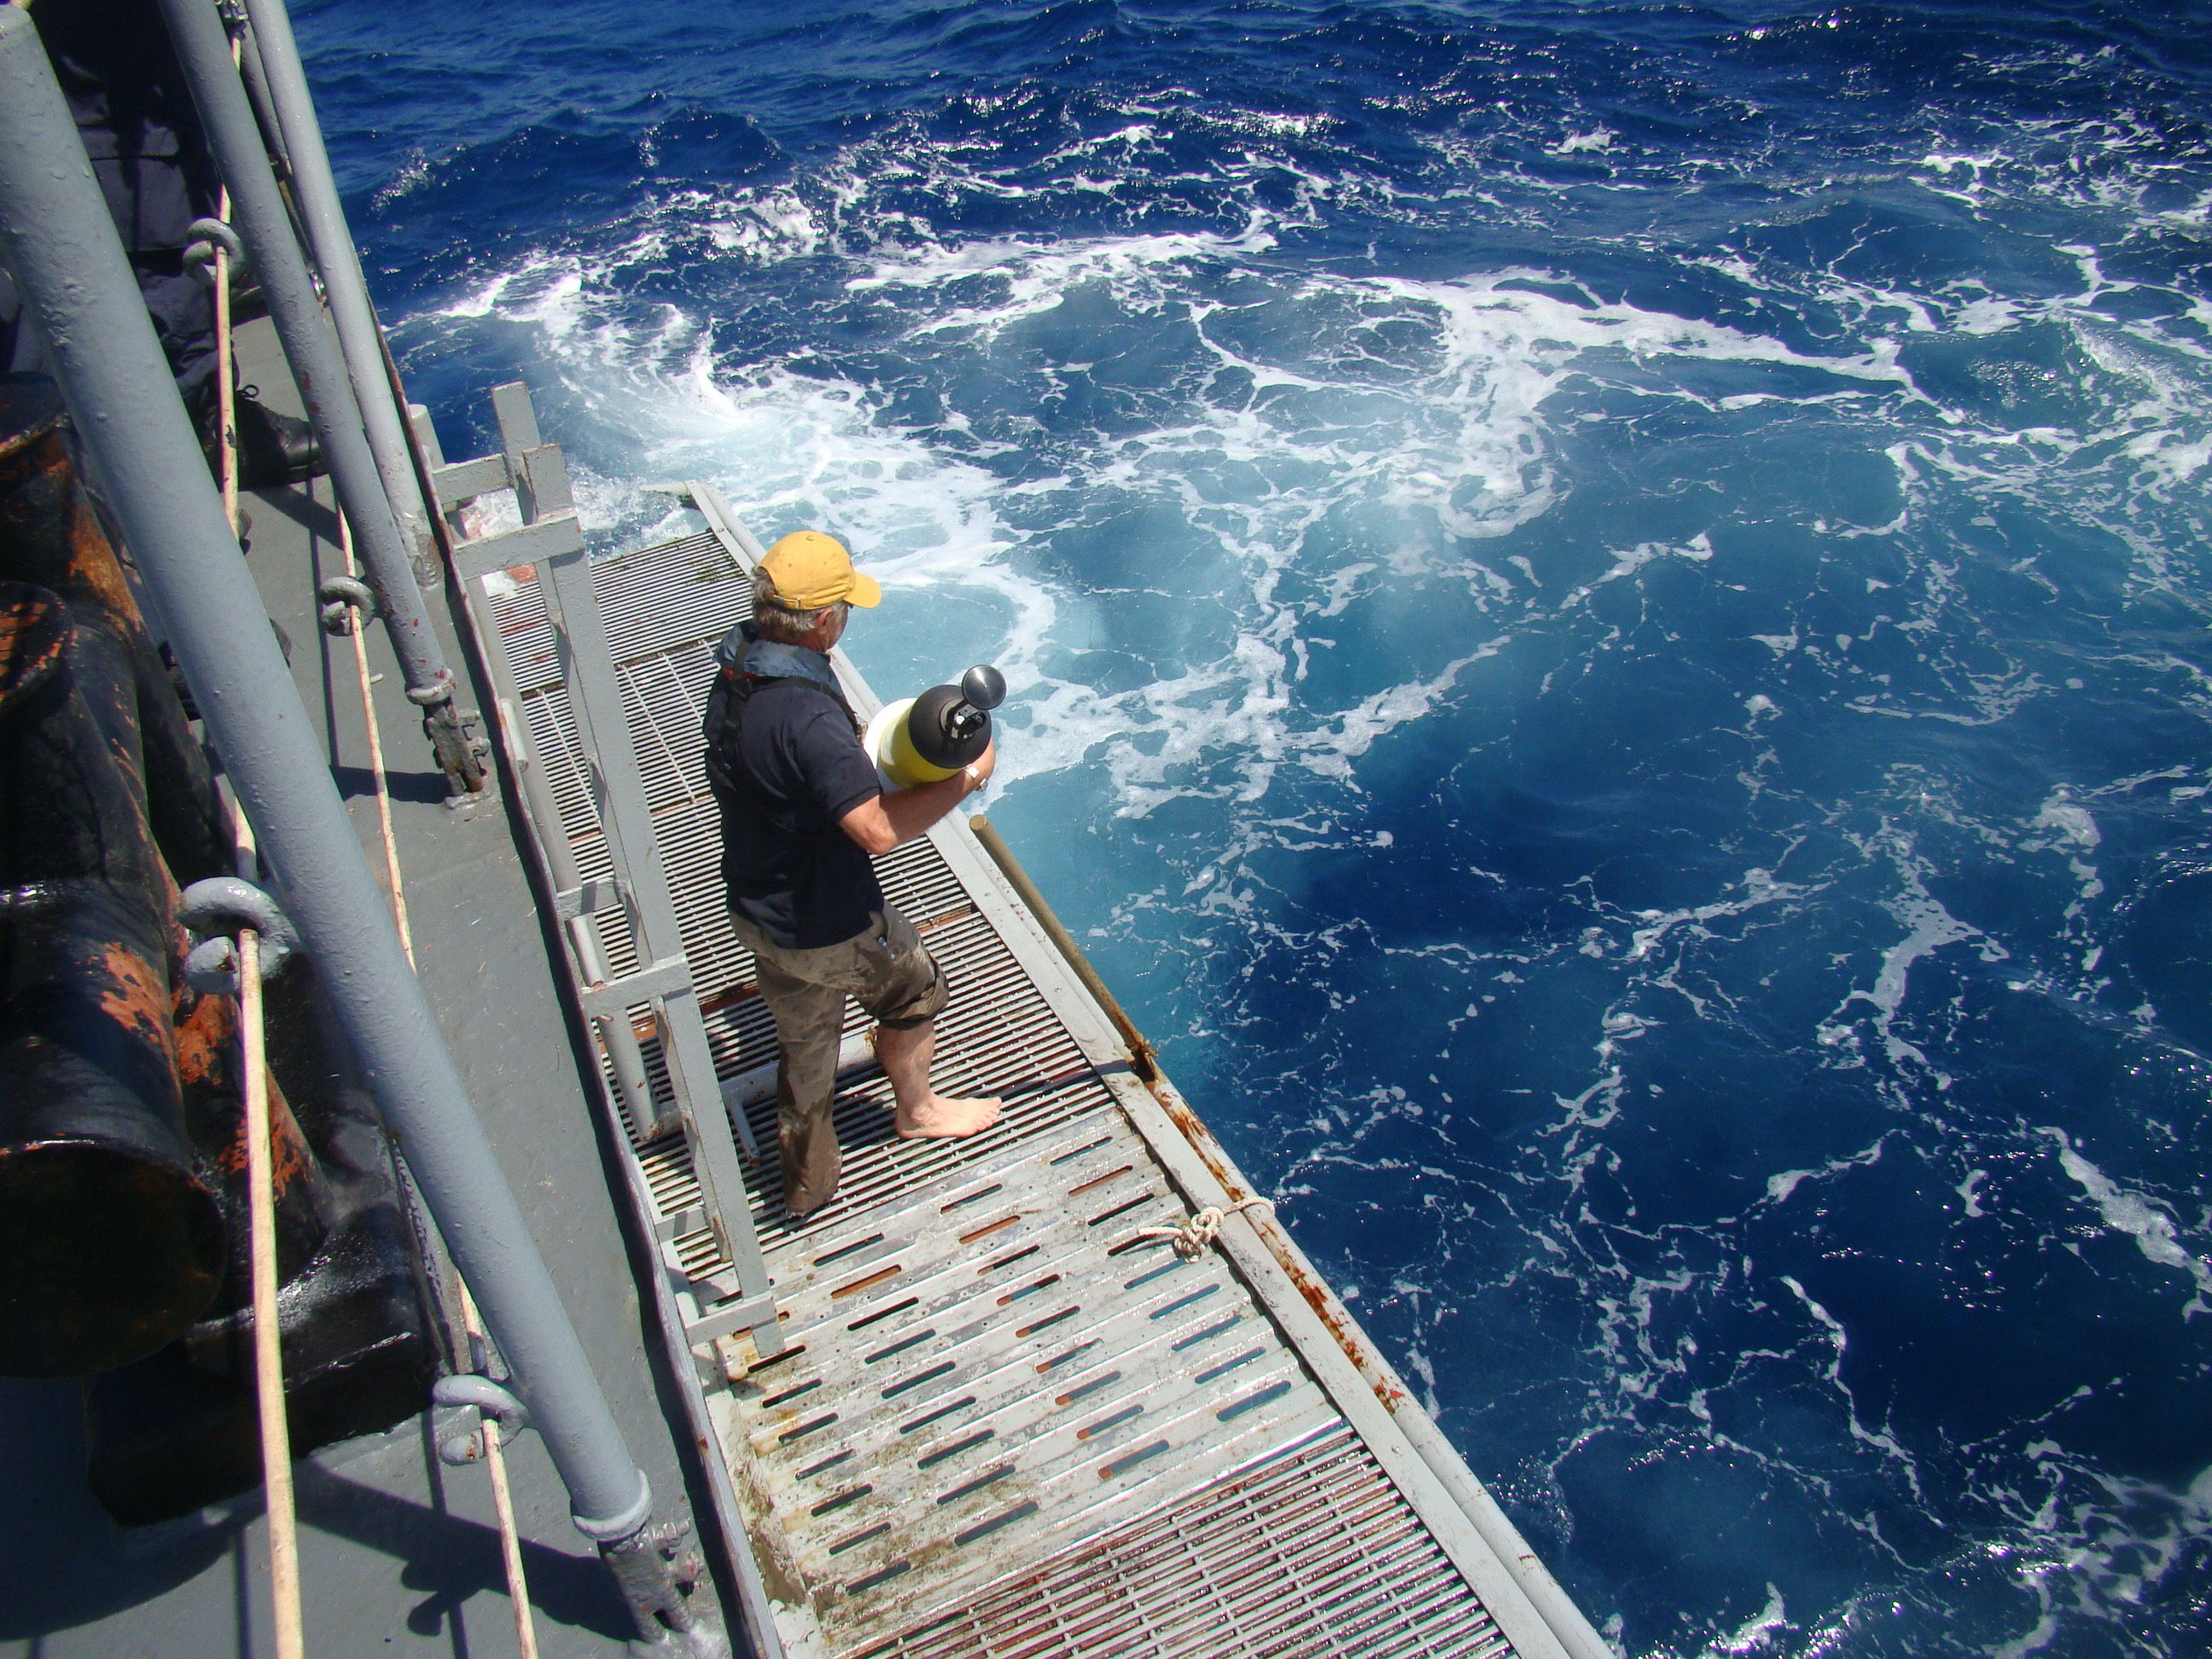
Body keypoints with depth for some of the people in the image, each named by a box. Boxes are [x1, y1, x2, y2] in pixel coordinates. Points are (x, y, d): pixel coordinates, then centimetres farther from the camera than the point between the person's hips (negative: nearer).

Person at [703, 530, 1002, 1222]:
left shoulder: (734, 675, -5)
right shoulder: (806, 712, -34)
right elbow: (877, 829, -37)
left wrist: (862, 744, 2)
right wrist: (965, 777, -26)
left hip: (756, 909, 8)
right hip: (829, 926, -8)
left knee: (803, 1045, 25)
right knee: (914, 988, 23)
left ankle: (807, 1183, 44)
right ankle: (916, 1109, 48)